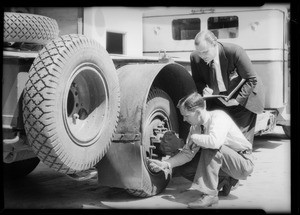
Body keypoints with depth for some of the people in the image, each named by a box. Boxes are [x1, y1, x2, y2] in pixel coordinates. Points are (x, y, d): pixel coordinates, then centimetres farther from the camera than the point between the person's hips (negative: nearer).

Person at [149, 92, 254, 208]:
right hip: (226, 161, 7)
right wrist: (166, 164, -13)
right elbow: (187, 153, -1)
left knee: (211, 148, -33)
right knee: (186, 170, -5)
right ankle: (223, 182, 7)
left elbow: (214, 141, -44)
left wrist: (193, 137, -26)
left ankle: (209, 194, -25)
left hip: (244, 164, -7)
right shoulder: (196, 126, -2)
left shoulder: (218, 116, -25)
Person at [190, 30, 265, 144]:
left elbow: (252, 79, -18)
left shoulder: (234, 51, -28)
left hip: (242, 99, -3)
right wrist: (204, 90, -21)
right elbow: (197, 81, 2)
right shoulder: (195, 57, -16)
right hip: (217, 99, 4)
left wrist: (237, 100, -24)